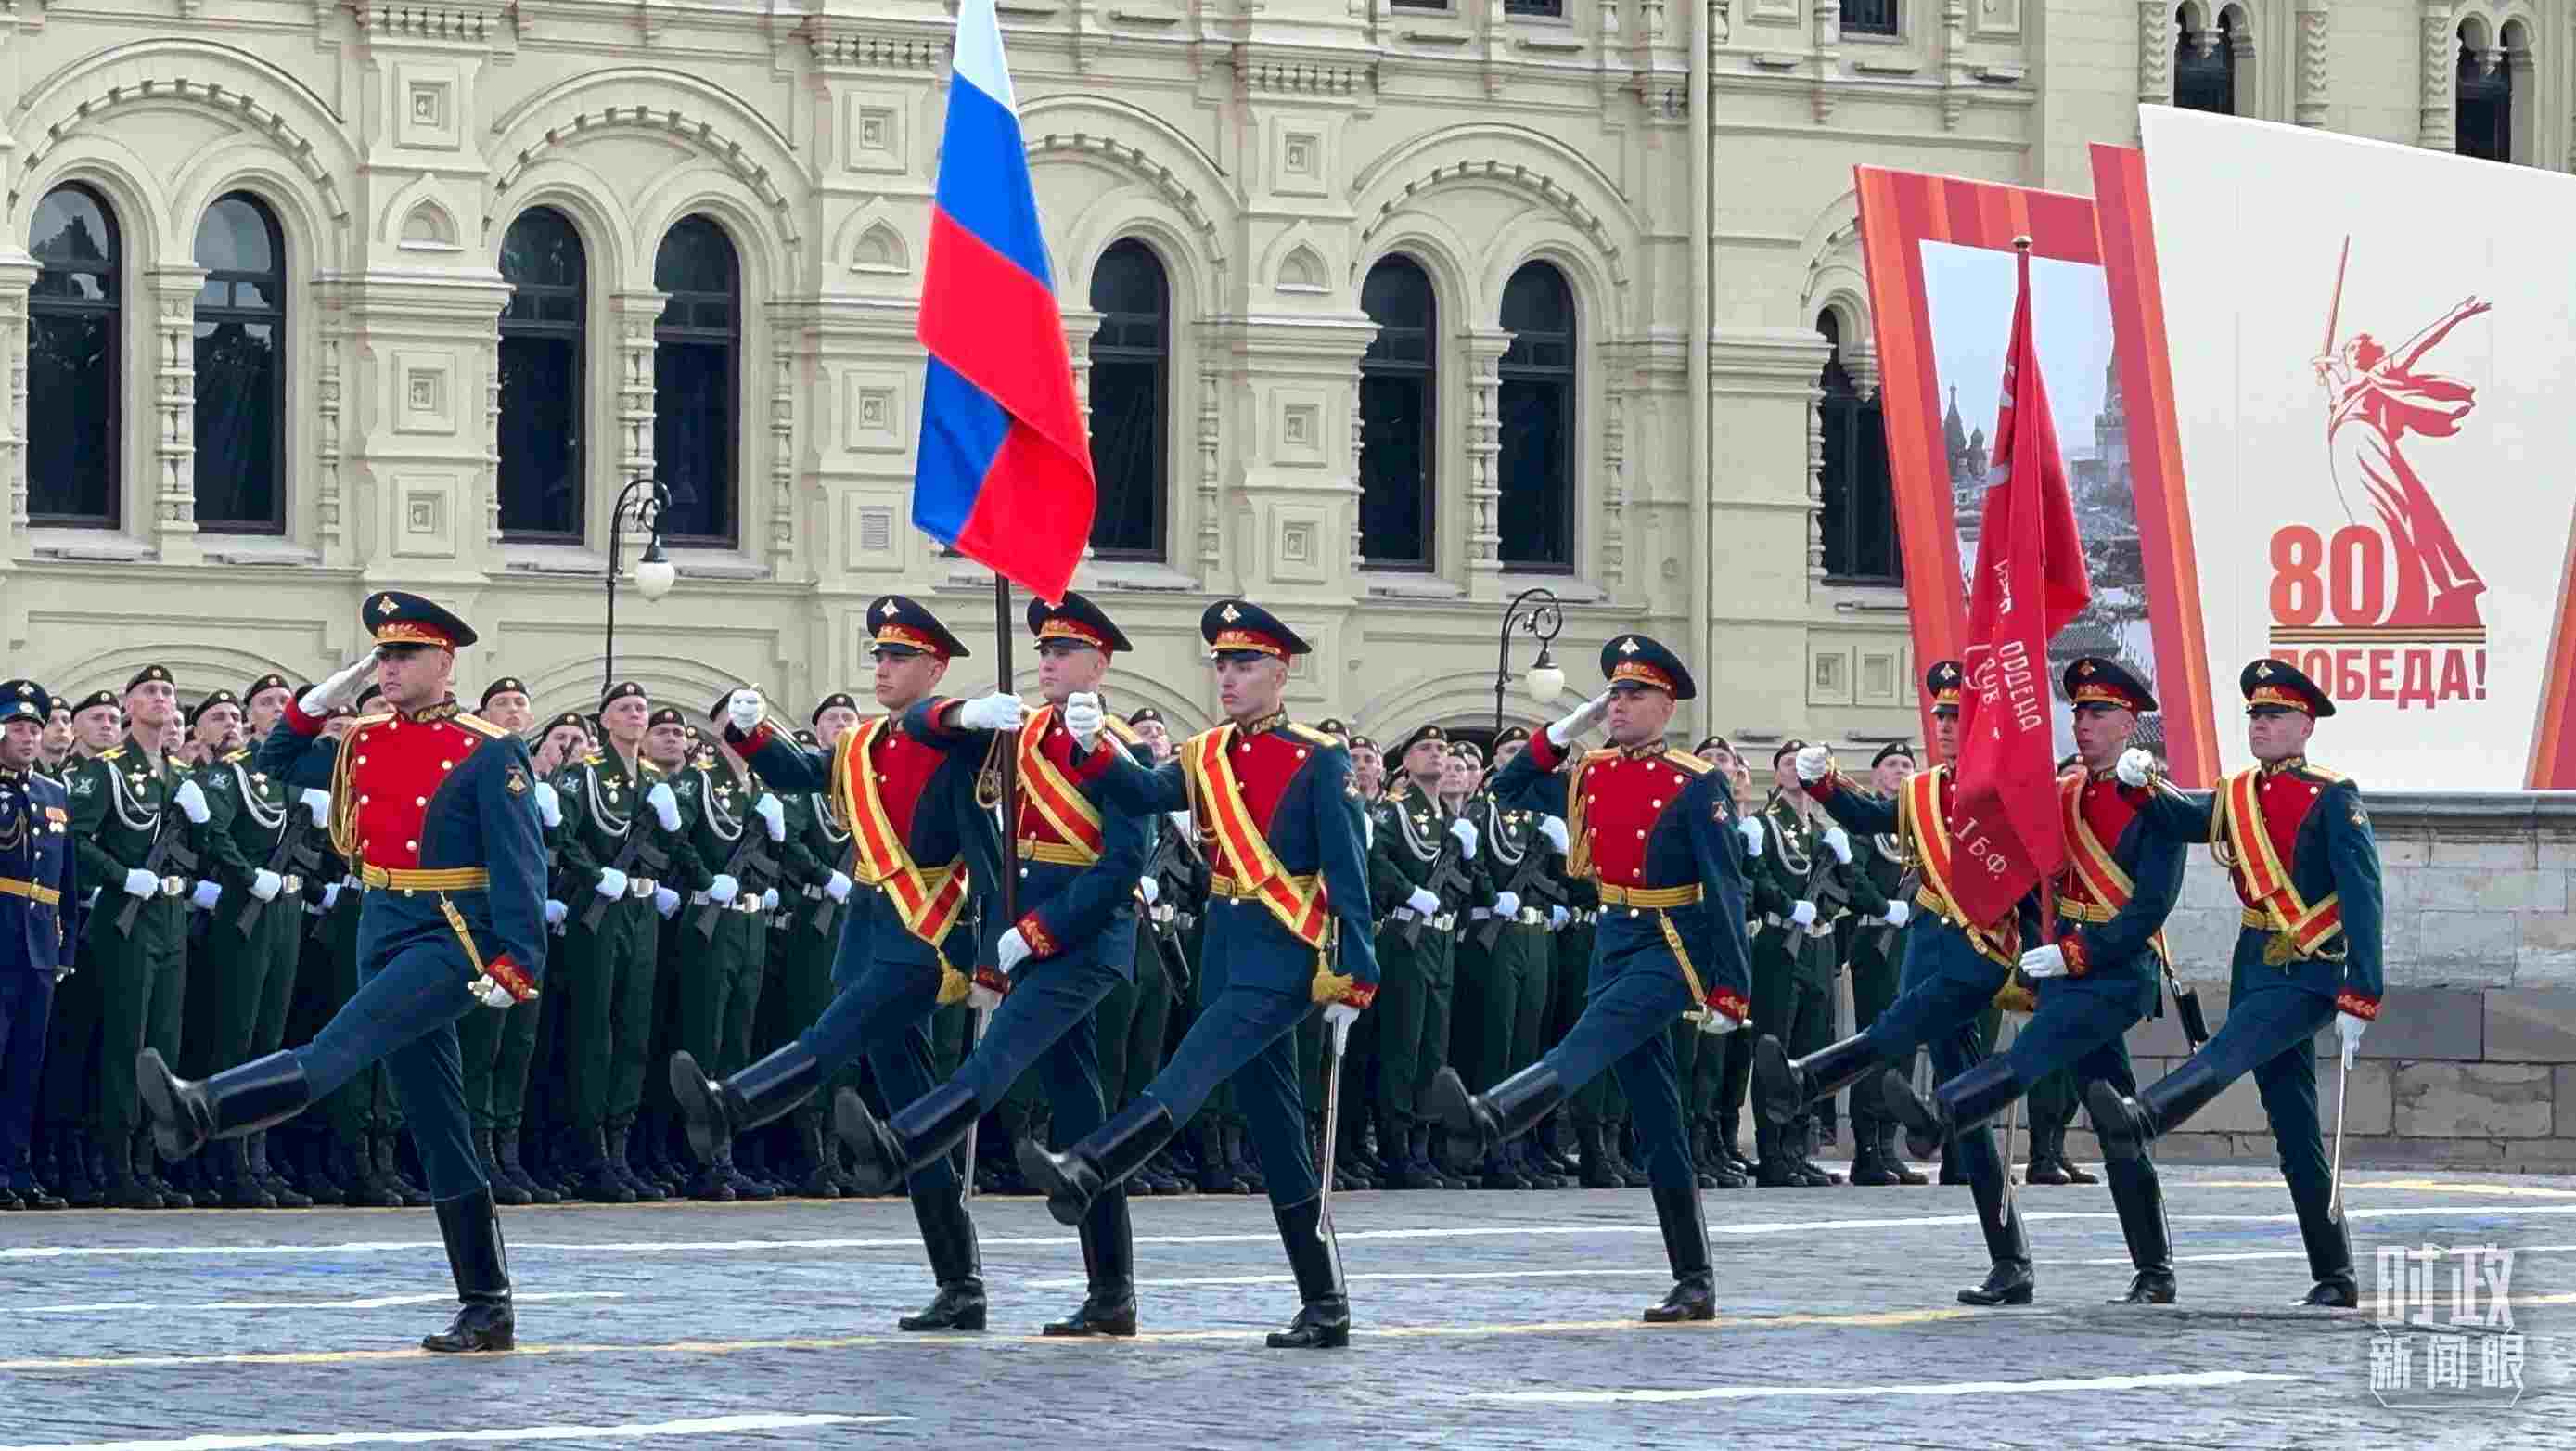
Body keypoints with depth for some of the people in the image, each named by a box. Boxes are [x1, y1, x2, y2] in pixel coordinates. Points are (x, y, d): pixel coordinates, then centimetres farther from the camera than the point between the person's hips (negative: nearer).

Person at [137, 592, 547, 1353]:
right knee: (440, 1138, 7)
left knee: (338, 1047, -29)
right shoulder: (362, 744, 14)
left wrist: (514, 962, -21)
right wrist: (324, 697, 12)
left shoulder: (488, 754, -6)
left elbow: (520, 867, -11)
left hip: (455, 939, -8)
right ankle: (487, 1311, 9)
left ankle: (202, 1111, -52)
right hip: (384, 937, 8)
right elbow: (276, 760, 28)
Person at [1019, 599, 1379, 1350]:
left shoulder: (1317, 760, -4)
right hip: (1229, 949, 7)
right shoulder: (1206, 757, 14)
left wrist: (1353, 980, -12)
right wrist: (1092, 746, -21)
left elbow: (1347, 875, -7)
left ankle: (1085, 1170, -46)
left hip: (1286, 952, -7)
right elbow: (1143, 795, -3)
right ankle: (1325, 1308, 9)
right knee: (1273, 1129, 6)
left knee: (1193, 1066, -27)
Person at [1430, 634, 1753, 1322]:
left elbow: (1726, 891, -11)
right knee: (1657, 1125, 6)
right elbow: (1508, 792, 23)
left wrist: (1729, 991, -16)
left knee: (1590, 1041, -32)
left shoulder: (1697, 786, -8)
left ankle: (1490, 1117, -59)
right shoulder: (1590, 776, 10)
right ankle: (1694, 1283, 9)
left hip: (1673, 948, -7)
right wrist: (1561, 734, 8)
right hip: (1615, 943, 7)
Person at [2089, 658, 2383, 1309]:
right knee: (2297, 1140, 6)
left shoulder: (2332, 799, -6)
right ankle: (2335, 1279, 10)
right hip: (2258, 971, 7)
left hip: (2314, 976, -7)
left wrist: (2359, 1000, -18)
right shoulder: (2235, 798, 14)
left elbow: (2363, 903, -11)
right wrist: (2141, 781, -19)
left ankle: (2139, 1119, -58)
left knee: (2231, 1047, -32)